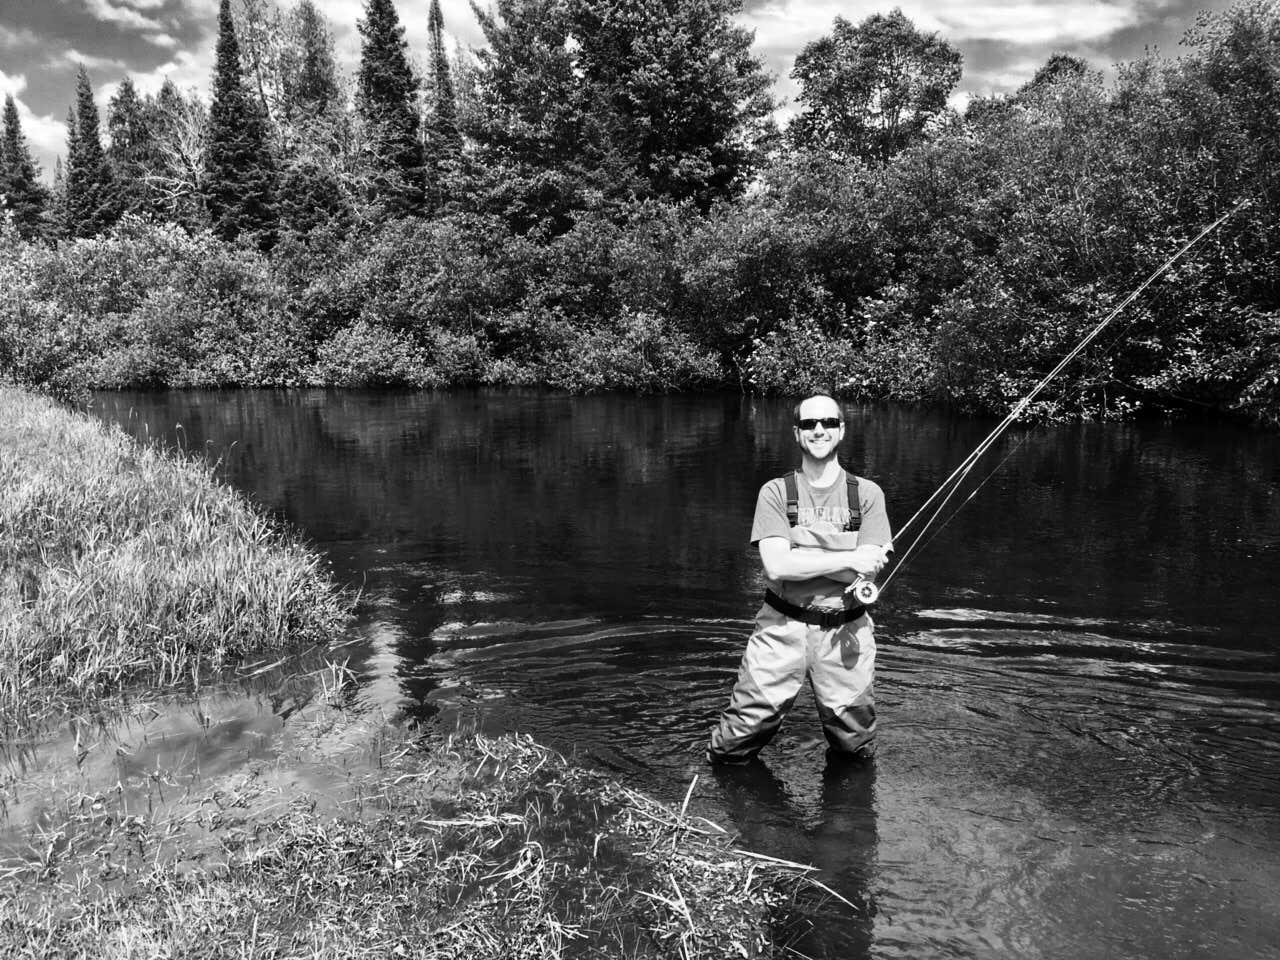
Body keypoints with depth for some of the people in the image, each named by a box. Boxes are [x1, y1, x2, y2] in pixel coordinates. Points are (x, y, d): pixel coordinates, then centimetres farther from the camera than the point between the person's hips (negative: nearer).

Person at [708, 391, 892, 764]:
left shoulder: (867, 494, 3)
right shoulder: (776, 492, 1)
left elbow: (866, 573, -7)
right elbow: (777, 566, -12)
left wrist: (799, 559, -15)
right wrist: (849, 559, -14)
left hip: (845, 632, 1)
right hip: (783, 626, -1)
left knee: (856, 752, 10)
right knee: (731, 750, 1)